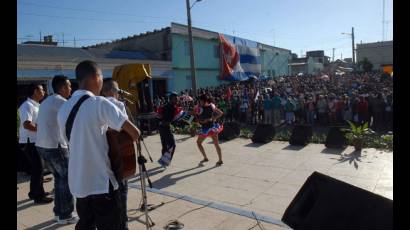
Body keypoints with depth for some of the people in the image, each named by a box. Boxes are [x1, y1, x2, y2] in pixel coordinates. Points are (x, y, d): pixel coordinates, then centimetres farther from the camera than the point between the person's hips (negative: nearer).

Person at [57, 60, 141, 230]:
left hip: (77, 183, 7)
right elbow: (135, 133, -18)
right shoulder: (100, 103, -14)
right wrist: (131, 139, 4)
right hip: (101, 184, -7)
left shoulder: (63, 109, 7)